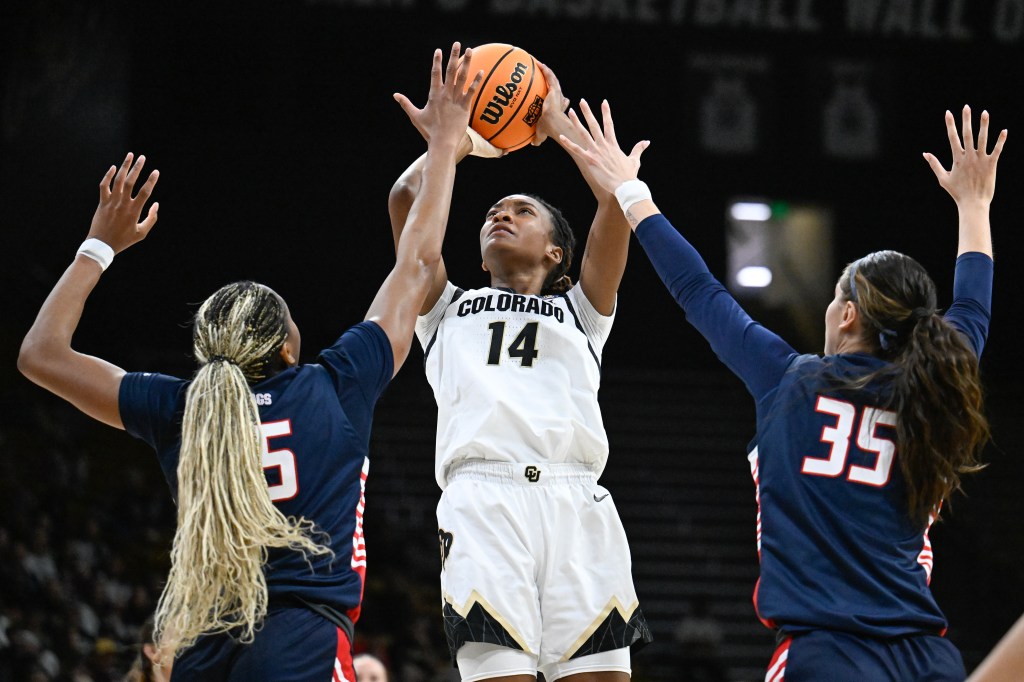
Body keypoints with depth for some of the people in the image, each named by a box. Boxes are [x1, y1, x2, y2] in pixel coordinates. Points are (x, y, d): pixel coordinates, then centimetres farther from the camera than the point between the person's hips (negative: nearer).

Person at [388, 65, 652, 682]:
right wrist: (459, 139, 32)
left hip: (576, 500, 0)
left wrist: (558, 124, 26)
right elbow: (406, 199, 19)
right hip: (482, 498, 0)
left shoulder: (580, 312, 29)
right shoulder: (449, 312, 30)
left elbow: (618, 199, 16)